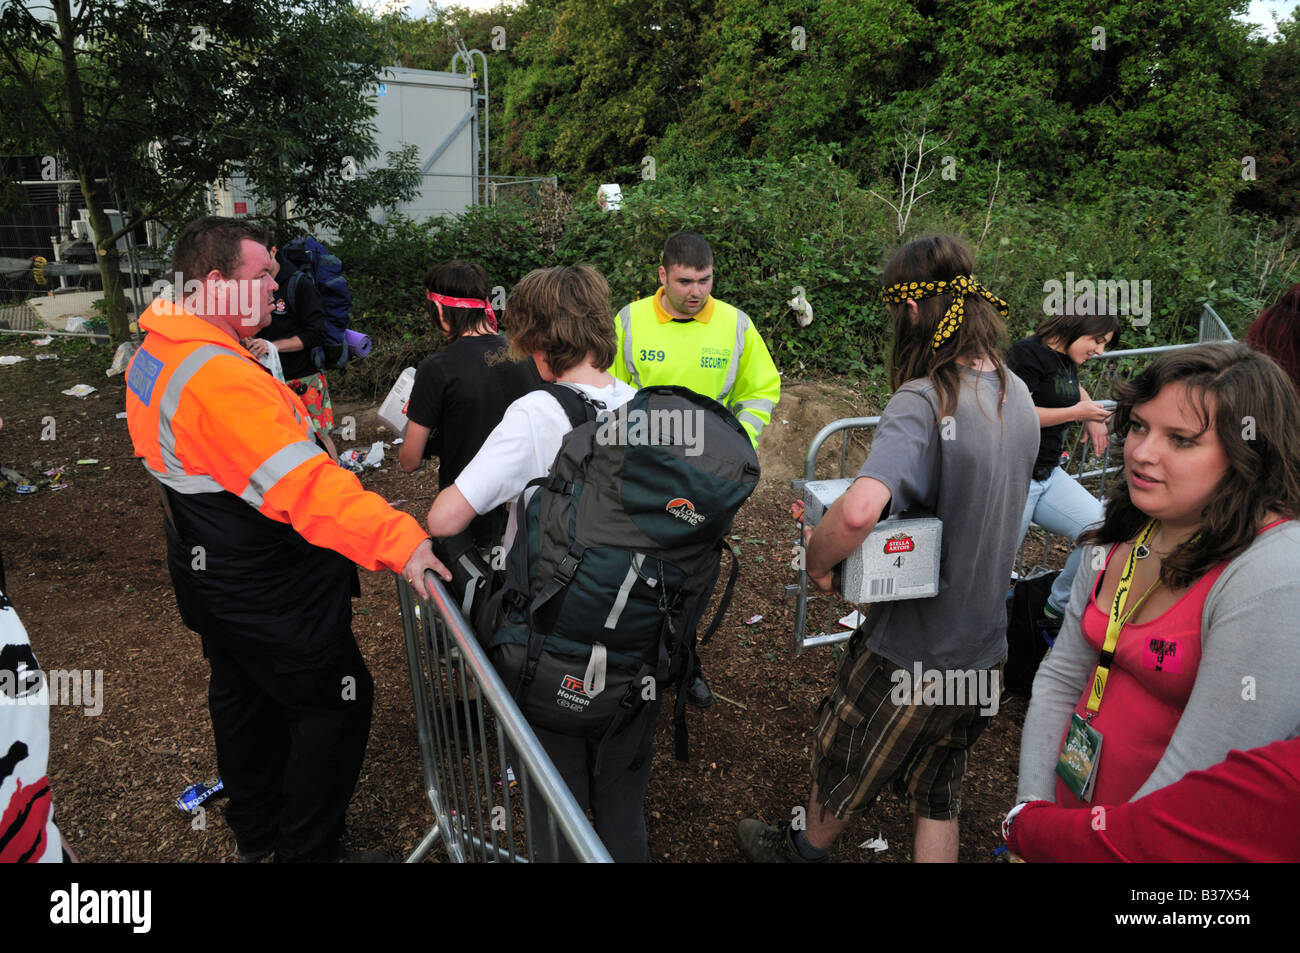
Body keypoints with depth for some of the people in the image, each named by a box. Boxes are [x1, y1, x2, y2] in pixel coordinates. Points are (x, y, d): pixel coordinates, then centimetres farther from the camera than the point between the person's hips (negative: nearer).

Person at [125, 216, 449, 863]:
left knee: (243, 693, 24)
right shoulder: (219, 378, -30)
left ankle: (255, 832, 45)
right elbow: (303, 482, -41)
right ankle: (307, 850, 18)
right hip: (269, 593, -11)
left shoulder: (155, 357, 5)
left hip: (210, 577, 11)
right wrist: (400, 541, -47)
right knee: (338, 703, 3)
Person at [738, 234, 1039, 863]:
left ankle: (801, 850, 49)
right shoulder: (1017, 395, 0)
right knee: (938, 797, 23)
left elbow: (858, 510, -44)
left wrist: (817, 561, -24)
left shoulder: (923, 403, -27)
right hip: (983, 649, 7)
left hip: (910, 653, -7)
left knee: (841, 771, 22)